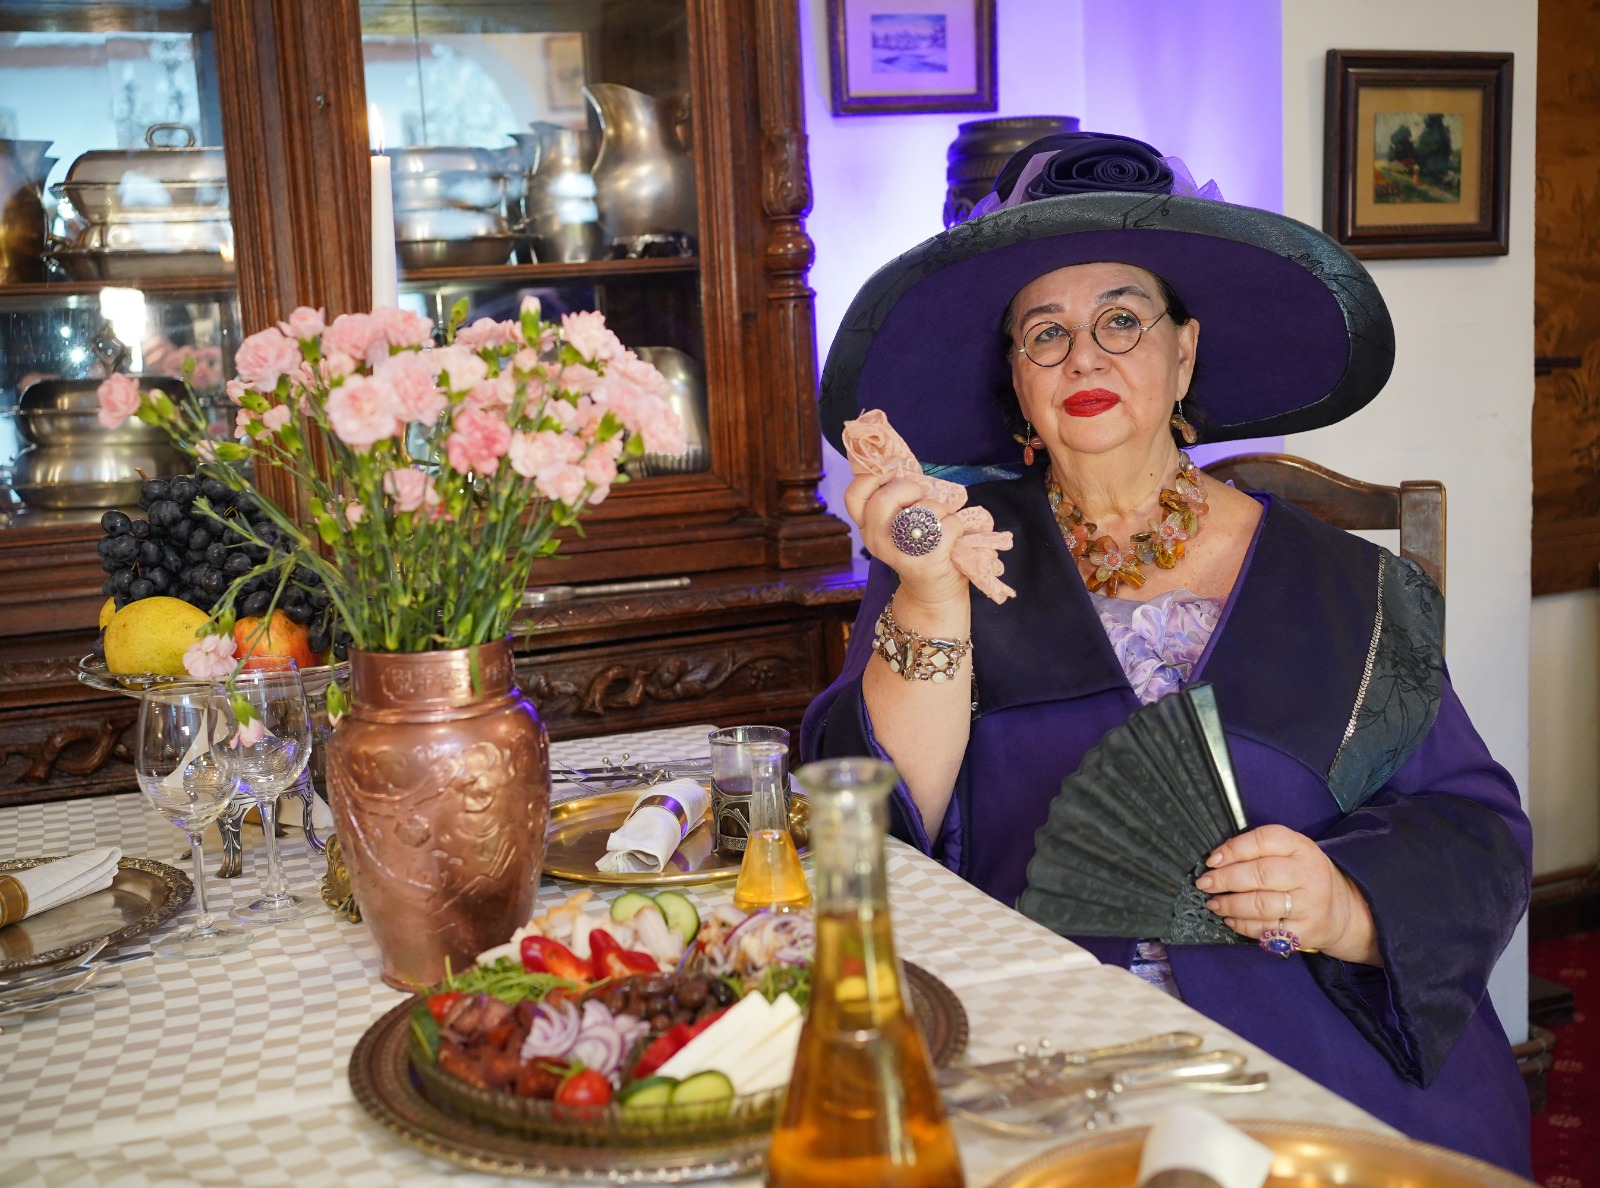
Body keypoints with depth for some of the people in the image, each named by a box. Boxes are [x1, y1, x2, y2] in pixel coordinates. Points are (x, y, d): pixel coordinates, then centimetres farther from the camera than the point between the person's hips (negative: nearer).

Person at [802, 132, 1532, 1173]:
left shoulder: (1339, 589, 8)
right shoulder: (968, 550, 7)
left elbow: (1474, 836, 7)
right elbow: (881, 829, -3)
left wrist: (1348, 909, -12)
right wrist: (932, 593, -16)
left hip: (1309, 1055, 2)